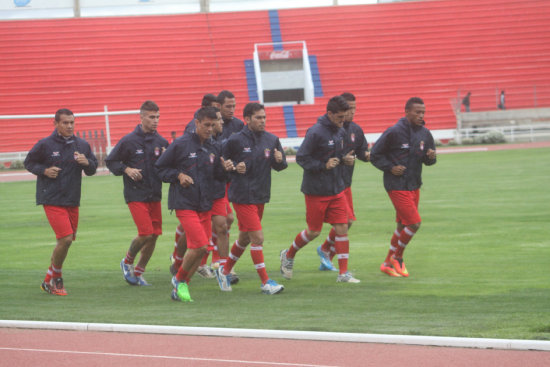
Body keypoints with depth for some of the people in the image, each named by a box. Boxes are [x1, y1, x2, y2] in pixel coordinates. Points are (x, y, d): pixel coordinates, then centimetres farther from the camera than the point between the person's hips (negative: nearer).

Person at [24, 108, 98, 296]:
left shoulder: (82, 145, 7)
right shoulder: (45, 145, -5)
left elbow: (93, 169, 15)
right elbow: (29, 162, 6)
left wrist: (87, 163, -8)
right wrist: (44, 170, -11)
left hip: (72, 201, 6)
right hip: (52, 200, -6)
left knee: (68, 239, 8)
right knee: (65, 238, -16)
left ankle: (50, 280, 24)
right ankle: (55, 278, 2)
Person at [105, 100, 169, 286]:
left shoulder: (162, 142, 5)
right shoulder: (129, 141, -7)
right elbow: (110, 161, 1)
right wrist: (126, 169, -14)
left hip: (155, 195, 5)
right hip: (135, 194, -5)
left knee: (154, 235, 3)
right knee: (146, 233, -14)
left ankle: (138, 272, 19)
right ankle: (127, 262, 14)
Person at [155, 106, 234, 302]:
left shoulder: (212, 148, 10)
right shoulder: (181, 144, -6)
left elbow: (216, 174, 18)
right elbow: (160, 167, 1)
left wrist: (225, 168, -3)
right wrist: (178, 175, -13)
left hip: (205, 205, 6)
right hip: (185, 203, -6)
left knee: (198, 249, 5)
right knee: (200, 246, -16)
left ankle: (181, 287, 18)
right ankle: (179, 280, 6)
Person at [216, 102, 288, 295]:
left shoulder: (272, 140, 4)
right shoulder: (236, 141, -10)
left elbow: (281, 166, 12)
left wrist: (279, 160, -11)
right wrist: (234, 167, -19)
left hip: (261, 196, 6)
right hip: (242, 197, -6)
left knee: (245, 238, 17)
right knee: (257, 237, -10)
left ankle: (225, 270, 37)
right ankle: (265, 282, -5)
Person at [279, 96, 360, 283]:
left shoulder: (340, 132, 7)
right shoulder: (315, 132, -17)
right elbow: (301, 158, -16)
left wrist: (345, 159, -1)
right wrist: (324, 165, -24)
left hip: (337, 190, 6)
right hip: (316, 191, -6)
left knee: (342, 228, -1)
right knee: (313, 231, 4)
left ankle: (343, 273, 3)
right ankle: (288, 255, 31)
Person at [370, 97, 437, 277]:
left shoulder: (424, 134, 5)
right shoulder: (394, 132, -13)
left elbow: (428, 160, 13)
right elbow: (375, 155, -6)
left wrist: (430, 157, -9)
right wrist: (390, 168, -16)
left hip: (414, 186, 7)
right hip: (397, 186, -7)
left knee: (403, 226, 12)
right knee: (414, 223, -13)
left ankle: (388, 264, 25)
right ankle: (397, 257, 7)